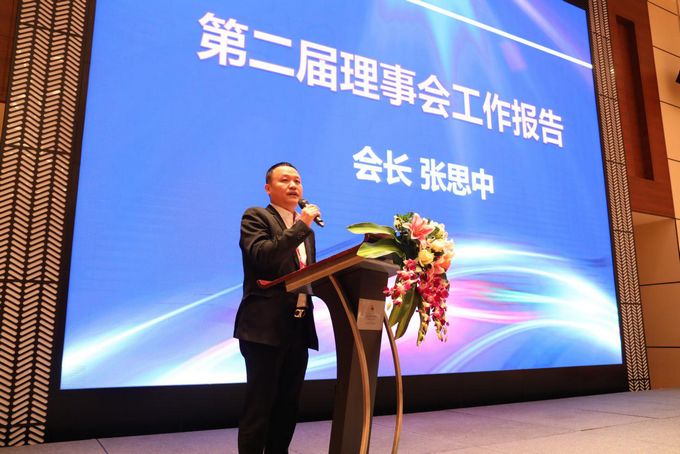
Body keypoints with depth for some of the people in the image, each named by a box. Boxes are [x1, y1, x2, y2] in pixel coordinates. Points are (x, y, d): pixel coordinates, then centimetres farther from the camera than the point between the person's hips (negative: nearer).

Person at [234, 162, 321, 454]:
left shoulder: (305, 229, 19)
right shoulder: (256, 217, -2)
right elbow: (261, 257, -20)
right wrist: (300, 226, -17)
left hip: (299, 328, 7)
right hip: (266, 326, -7)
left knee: (287, 406, 14)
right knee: (259, 406, 0)